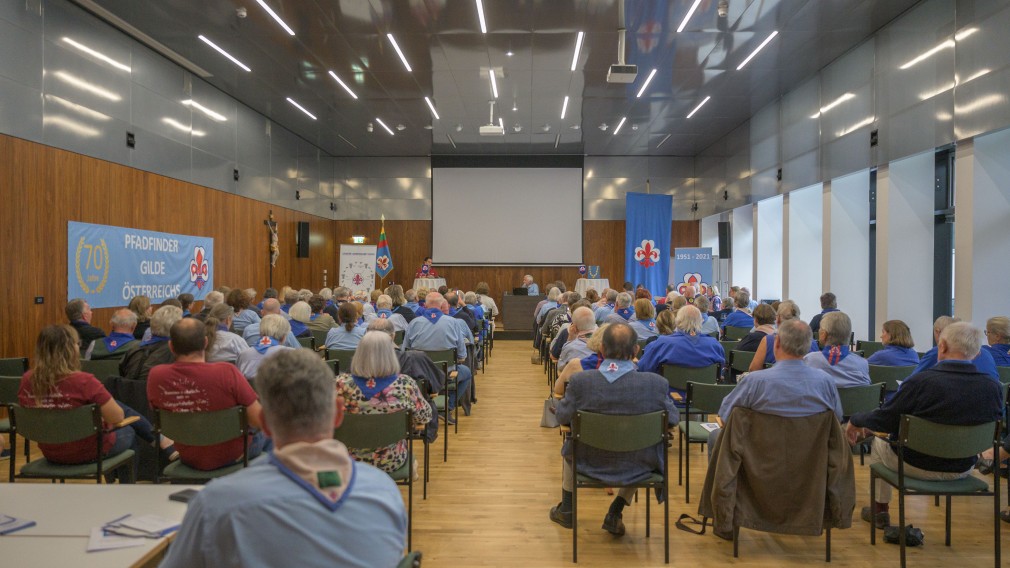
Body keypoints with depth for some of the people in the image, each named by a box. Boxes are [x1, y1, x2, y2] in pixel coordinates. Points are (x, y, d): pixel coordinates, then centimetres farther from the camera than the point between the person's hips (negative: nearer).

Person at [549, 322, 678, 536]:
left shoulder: (580, 381, -21)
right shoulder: (657, 383, -21)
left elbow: (563, 417, -6)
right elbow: (673, 419, -4)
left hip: (591, 464, 0)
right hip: (638, 468, 0)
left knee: (569, 444, 33)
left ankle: (566, 510, 48)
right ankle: (615, 514, 32)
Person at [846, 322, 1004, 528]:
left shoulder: (922, 381, -28)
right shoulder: (993, 387, -15)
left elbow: (884, 420, -18)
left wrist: (855, 420, 1)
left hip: (917, 466, -4)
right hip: (963, 469, 4)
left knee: (879, 442, 26)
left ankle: (880, 510, 36)